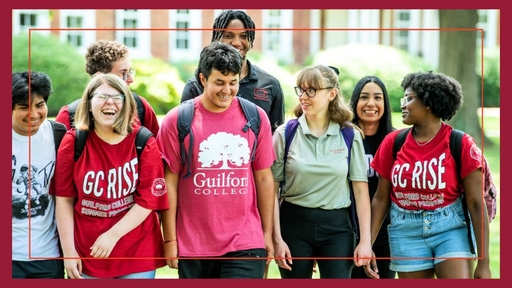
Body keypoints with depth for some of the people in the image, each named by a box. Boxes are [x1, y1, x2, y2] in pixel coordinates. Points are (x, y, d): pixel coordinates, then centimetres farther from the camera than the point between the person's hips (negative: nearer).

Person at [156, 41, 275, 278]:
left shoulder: (255, 117, 2)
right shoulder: (177, 120, -4)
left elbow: (264, 178, 7)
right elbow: (170, 183, -2)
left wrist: (267, 233, 7)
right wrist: (170, 239, -3)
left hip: (245, 244, 0)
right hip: (193, 246, 0)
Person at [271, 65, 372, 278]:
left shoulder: (350, 135, 1)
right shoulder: (285, 133, -1)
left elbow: (361, 189, 2)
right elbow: (272, 189, -1)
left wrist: (365, 240, -3)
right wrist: (277, 238, -7)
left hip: (336, 227, 0)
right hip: (294, 223, 0)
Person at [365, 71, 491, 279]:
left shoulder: (461, 144, -8)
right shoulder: (393, 142, 0)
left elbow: (476, 205, -9)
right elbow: (381, 199, 6)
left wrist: (483, 262, -12)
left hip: (450, 228, -3)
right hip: (406, 232, 3)